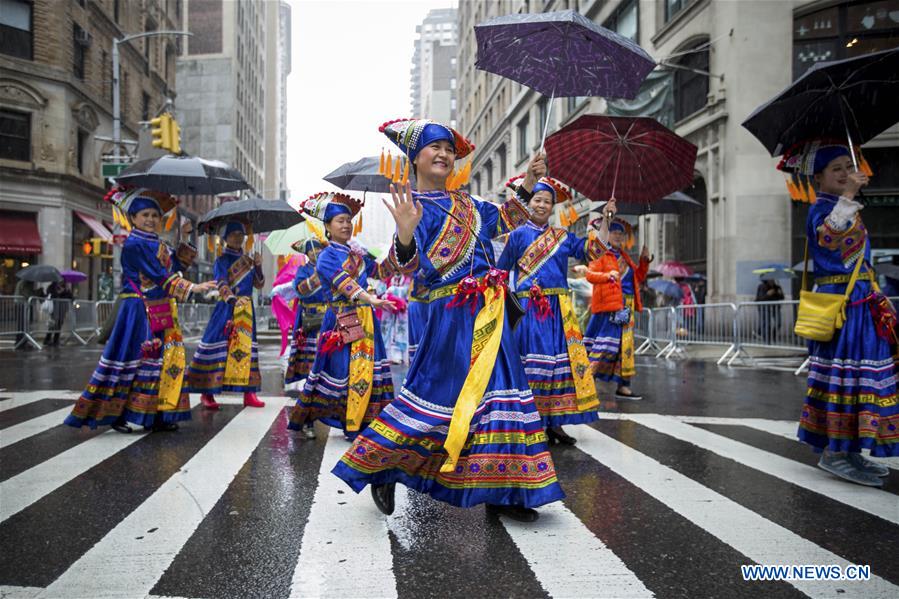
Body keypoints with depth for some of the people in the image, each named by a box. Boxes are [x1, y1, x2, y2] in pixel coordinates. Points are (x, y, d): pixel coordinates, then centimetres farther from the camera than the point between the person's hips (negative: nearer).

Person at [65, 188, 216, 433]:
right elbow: (159, 276, -18)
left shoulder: (159, 244, 15)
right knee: (133, 359, -5)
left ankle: (159, 415, 13)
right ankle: (115, 414, 4)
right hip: (140, 310, -8)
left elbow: (178, 266, 13)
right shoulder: (133, 245, -11)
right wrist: (192, 287, -21)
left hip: (162, 312, 8)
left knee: (166, 360, 7)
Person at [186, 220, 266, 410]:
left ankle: (249, 393, 8)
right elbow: (221, 284, -18)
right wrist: (232, 299, -36)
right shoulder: (221, 260, -2)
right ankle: (207, 393, 0)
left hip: (246, 310, 6)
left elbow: (259, 284, 11)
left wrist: (258, 266, -4)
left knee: (247, 348, 5)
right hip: (226, 309, -5)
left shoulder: (248, 260, 15)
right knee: (219, 348, -7)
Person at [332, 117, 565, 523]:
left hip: (489, 310, 8)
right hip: (454, 313, -7)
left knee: (499, 392, 5)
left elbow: (504, 221, 29)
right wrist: (405, 233, -37)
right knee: (439, 394, -4)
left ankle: (500, 491, 14)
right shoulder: (414, 204, -6)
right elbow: (410, 265, -18)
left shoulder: (463, 201, 16)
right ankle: (381, 470, 17)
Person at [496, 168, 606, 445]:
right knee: (534, 361, -5)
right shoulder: (518, 234, 3)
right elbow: (501, 272, 5)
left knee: (560, 360, 3)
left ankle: (554, 423, 10)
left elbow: (594, 250, 7)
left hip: (559, 308, 5)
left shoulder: (562, 237, 14)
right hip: (529, 307, -4)